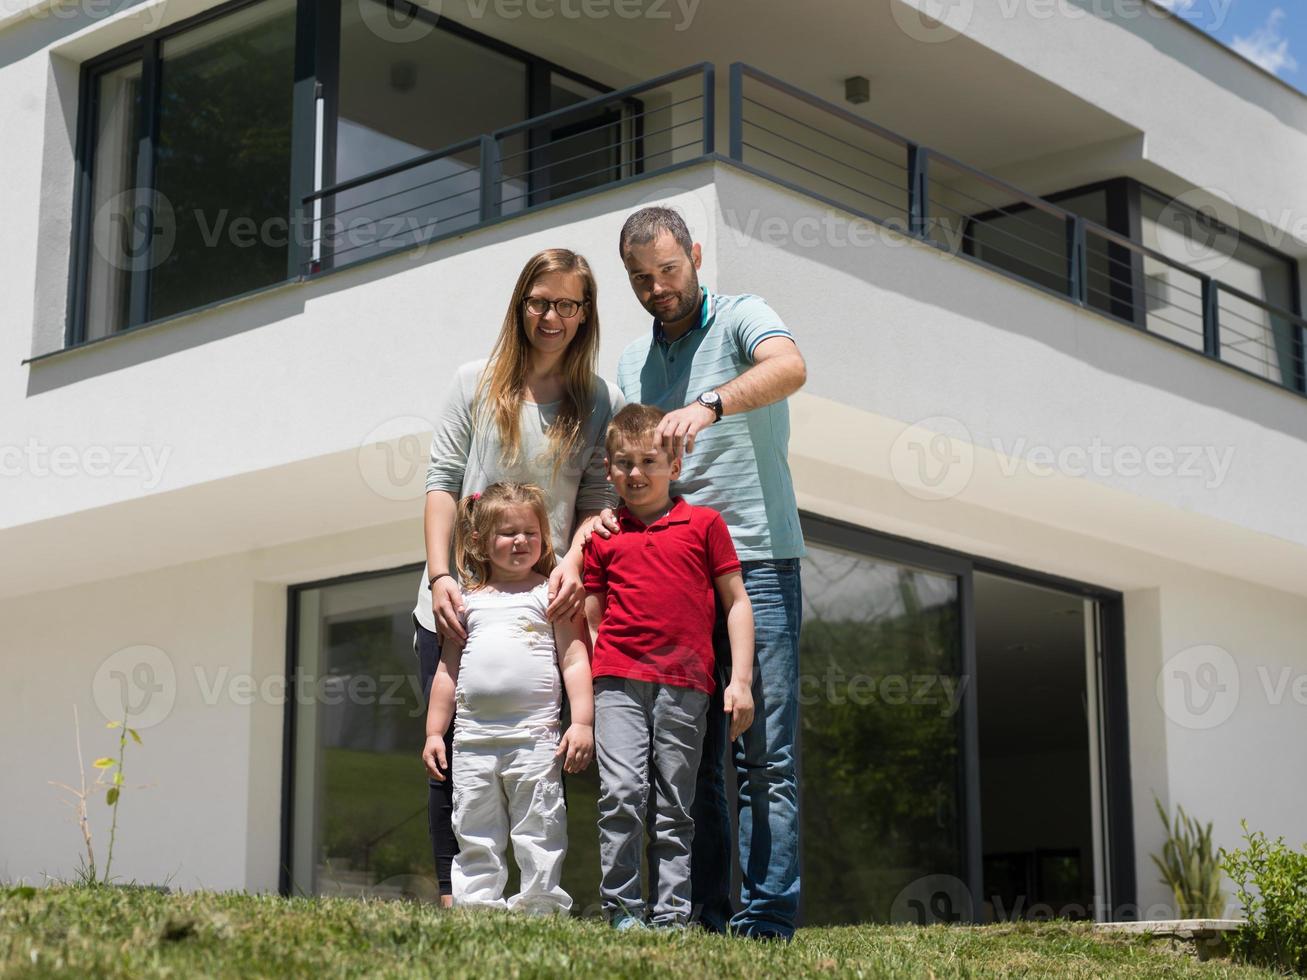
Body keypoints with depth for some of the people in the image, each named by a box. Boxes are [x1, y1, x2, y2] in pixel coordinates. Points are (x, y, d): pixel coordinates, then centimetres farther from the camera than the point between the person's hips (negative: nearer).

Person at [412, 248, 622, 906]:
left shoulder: (602, 404, 8)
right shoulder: (476, 384, 8)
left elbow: (599, 500, 3)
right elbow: (442, 483, 3)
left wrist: (573, 561, -17)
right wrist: (440, 575, -9)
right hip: (458, 604, 0)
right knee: (452, 750, -1)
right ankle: (452, 895, 6)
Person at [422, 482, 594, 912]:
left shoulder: (551, 594, 5)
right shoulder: (468, 600, 15)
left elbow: (575, 659, 1)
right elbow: (448, 669, 18)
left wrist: (581, 722, -9)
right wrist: (434, 732, 14)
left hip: (534, 735, -4)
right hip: (473, 736, 4)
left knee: (538, 830, -4)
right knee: (474, 835, 7)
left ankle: (541, 906, 0)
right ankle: (475, 906, 12)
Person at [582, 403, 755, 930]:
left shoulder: (704, 523, 8)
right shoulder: (602, 536, 12)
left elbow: (736, 601, 8)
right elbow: (591, 619, 14)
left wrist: (740, 679, 1)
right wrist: (584, 695, 7)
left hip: (685, 684, 0)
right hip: (619, 679, 0)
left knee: (673, 808, 4)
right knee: (621, 793, -13)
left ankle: (670, 914, 9)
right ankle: (622, 908, -3)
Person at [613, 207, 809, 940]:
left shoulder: (741, 319, 1)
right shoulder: (633, 362, 19)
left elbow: (790, 368, -23)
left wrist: (709, 405, -38)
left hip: (756, 562, -5)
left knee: (765, 755, -7)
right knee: (690, 757, 5)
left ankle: (767, 920, -6)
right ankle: (702, 914, 10)